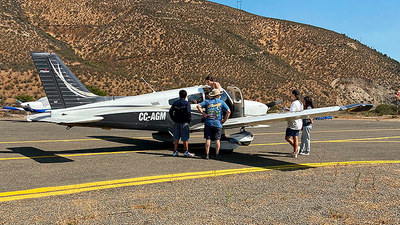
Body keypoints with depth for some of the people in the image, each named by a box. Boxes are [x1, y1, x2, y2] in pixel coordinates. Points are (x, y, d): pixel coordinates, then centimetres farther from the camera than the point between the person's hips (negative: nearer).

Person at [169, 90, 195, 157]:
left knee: (176, 138, 10)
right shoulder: (186, 103, -7)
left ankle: (175, 152, 13)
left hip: (176, 123, 4)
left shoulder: (175, 103, 7)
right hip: (184, 122, -4)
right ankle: (186, 152, 4)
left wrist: (174, 119, 10)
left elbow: (171, 111, 5)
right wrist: (189, 120, -5)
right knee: (185, 138, 1)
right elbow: (188, 112, -16)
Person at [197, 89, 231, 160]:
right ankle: (217, 155, 4)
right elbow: (228, 111, -5)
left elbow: (198, 106, -7)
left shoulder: (207, 101, 7)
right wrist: (224, 120, -1)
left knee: (208, 139, 4)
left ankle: (207, 154, 3)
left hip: (208, 123, 1)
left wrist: (203, 113, -3)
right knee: (217, 139, 4)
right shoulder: (221, 102, 4)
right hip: (218, 124, -1)